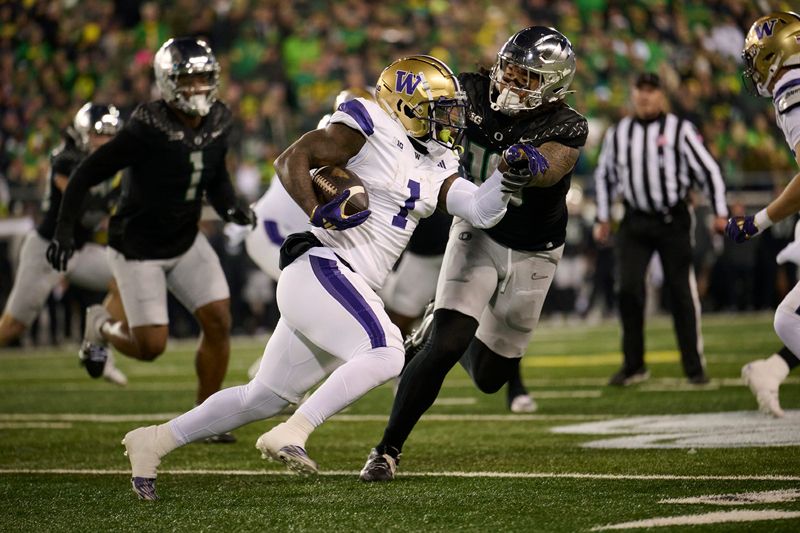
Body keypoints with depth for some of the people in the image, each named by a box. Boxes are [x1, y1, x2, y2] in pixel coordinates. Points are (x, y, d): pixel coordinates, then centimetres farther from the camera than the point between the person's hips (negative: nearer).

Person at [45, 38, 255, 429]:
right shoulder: (147, 129, -25)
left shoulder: (218, 123, -6)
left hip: (186, 242, 6)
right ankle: (101, 326, 29)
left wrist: (231, 208, -8)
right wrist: (63, 231, -19)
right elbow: (86, 175, -17)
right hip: (138, 249, -6)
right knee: (151, 347, -6)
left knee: (219, 323, -6)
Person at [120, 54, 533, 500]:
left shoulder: (436, 168, 16)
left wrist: (509, 179, -10)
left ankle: (153, 441, 21)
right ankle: (291, 435, -25)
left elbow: (480, 211, 7)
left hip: (349, 289, 9)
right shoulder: (370, 129, -6)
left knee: (264, 398, 13)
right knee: (384, 354, -26)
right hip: (321, 268, -9)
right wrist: (318, 211, -22)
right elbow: (291, 159, -8)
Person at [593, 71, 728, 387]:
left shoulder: (680, 130, -2)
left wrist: (720, 212, -4)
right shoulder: (618, 134, 9)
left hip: (674, 221, -3)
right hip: (635, 223, 3)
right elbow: (604, 175, 21)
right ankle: (633, 366, 3)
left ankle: (694, 366, 7)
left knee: (682, 293, -2)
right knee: (629, 289, -8)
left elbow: (708, 170, 0)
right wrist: (603, 218, 20)